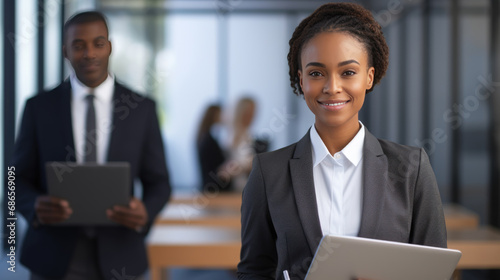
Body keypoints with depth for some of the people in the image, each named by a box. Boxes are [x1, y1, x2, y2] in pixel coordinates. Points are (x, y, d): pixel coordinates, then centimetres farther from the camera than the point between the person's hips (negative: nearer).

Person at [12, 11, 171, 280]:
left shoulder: (141, 109, 1)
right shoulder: (39, 107, 1)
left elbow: (157, 181, 5)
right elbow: (20, 178, 5)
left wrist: (145, 212, -16)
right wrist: (36, 207, -17)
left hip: (118, 258, 1)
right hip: (54, 258, 0)